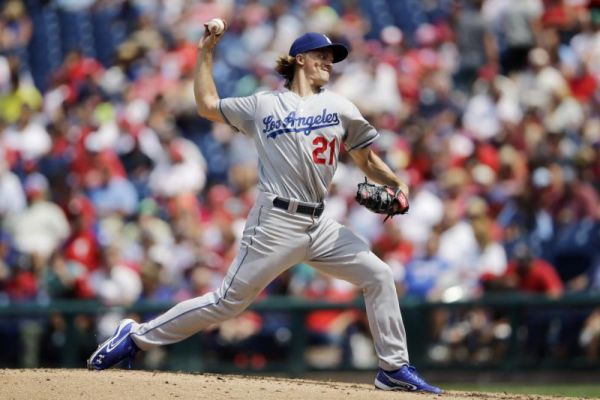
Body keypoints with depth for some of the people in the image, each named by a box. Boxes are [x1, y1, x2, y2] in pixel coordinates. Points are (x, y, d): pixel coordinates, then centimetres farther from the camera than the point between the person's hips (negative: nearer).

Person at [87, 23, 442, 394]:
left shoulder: (339, 107, 12)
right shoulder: (263, 105, 6)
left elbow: (367, 159, 14)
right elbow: (207, 105, 17)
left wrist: (397, 184, -4)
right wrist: (206, 54, 16)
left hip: (319, 225, 4)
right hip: (276, 223, -4)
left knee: (379, 276, -4)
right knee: (228, 301, -6)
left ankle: (395, 368, 5)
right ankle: (137, 336, 3)